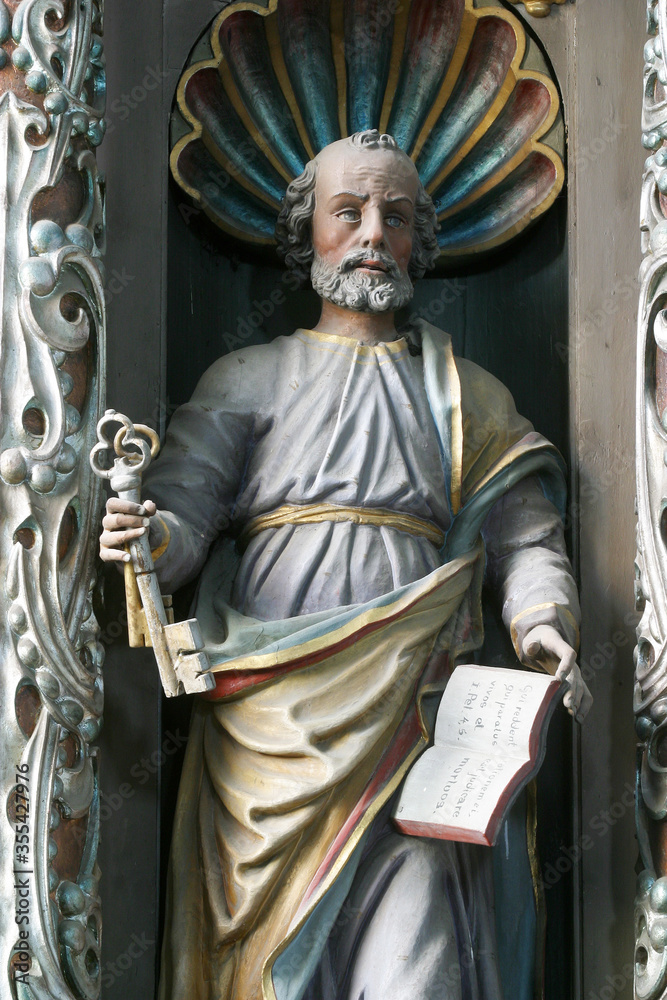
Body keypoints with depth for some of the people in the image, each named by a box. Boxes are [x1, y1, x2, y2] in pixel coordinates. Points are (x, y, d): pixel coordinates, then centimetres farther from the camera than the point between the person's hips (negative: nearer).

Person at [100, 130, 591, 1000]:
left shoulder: (471, 400, 18)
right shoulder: (247, 380, 13)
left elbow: (525, 538, 12)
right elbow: (182, 512, 2)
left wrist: (544, 626, -9)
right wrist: (146, 535, -22)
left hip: (410, 725, 1)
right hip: (269, 733, 0)